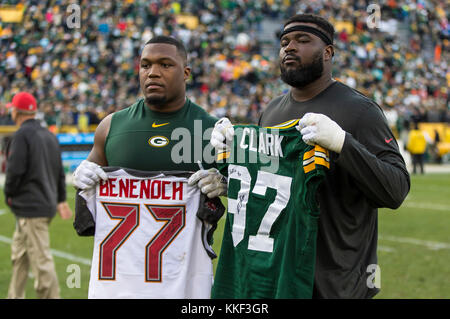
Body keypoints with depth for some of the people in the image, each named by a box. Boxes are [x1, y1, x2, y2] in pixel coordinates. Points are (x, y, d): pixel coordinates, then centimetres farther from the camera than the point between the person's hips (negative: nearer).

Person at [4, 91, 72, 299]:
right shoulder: (49, 135, 15)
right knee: (19, 256, 20)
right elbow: (59, 171, 18)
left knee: (41, 259, -8)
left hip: (30, 207, -9)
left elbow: (15, 170, -17)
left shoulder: (22, 135, -12)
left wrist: (8, 195, -1)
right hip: (47, 203, 9)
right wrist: (61, 200, 22)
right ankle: (15, 296, 26)